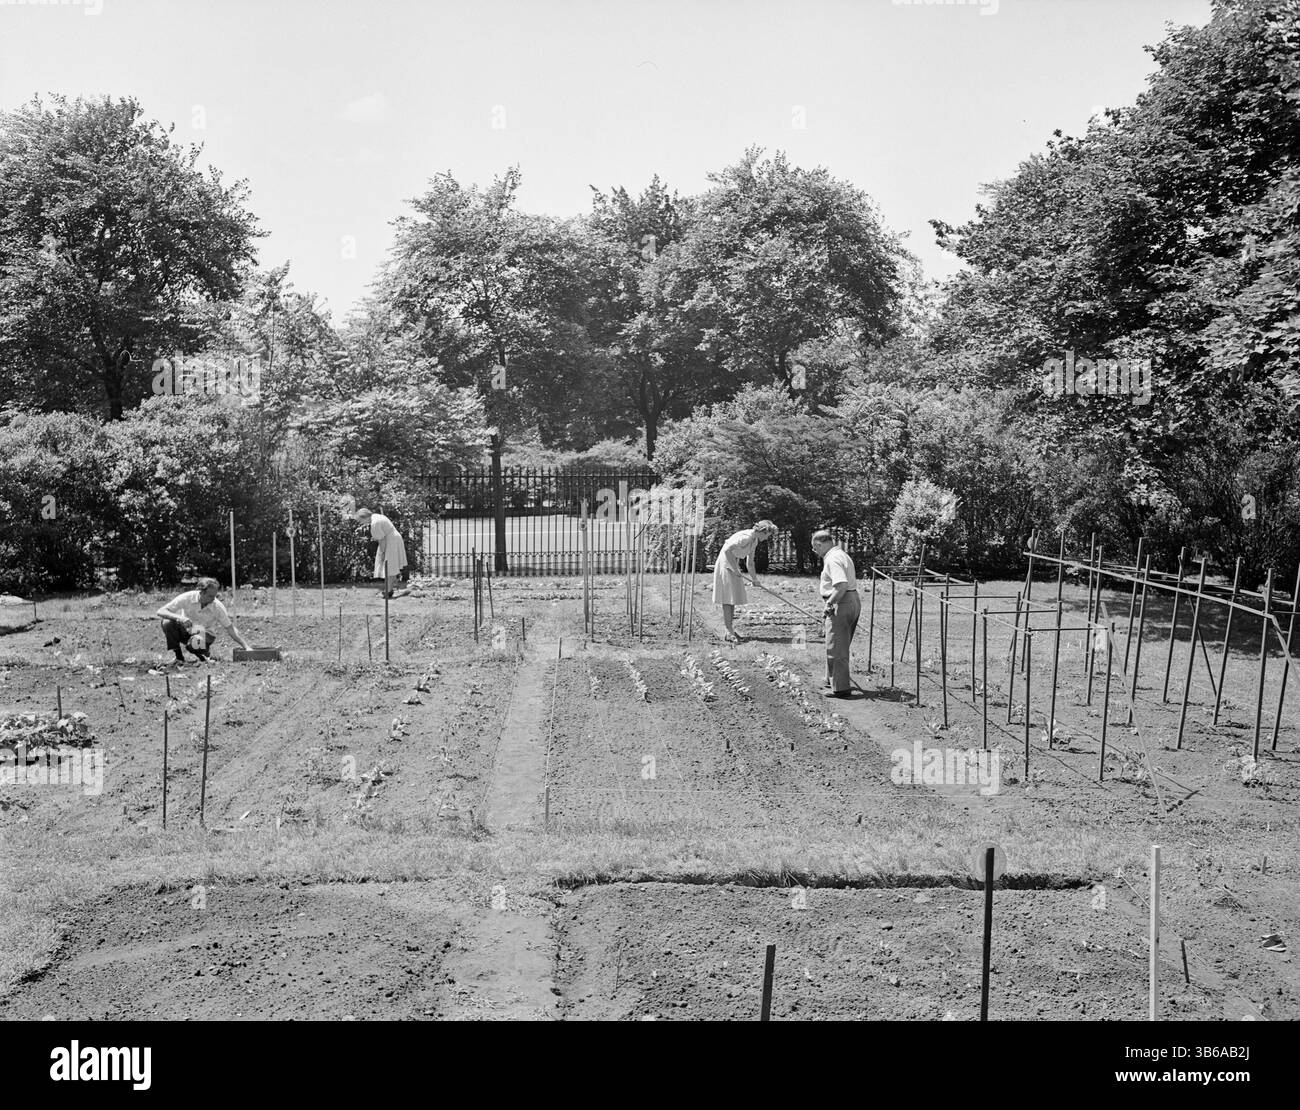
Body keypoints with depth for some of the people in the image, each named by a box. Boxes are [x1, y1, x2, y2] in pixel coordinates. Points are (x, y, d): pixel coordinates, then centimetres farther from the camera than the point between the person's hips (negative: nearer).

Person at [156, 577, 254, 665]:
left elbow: (231, 629, -14)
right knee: (167, 623, -30)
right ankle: (179, 658, -13)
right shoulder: (188, 598, -21)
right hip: (186, 630, 1)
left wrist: (247, 647, -24)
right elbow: (160, 612, -23)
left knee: (194, 644, -37)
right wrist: (179, 618, -42)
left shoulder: (218, 606, -20)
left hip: (203, 634, -1)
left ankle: (205, 653, 1)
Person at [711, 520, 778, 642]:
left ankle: (730, 630, 14)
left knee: (733, 599, 10)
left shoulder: (754, 540, 9)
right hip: (726, 565, -10)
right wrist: (735, 569, -24)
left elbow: (750, 563, 17)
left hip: (734, 566, 10)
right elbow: (727, 550, -29)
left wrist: (754, 579, 10)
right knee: (727, 599, -10)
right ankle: (729, 633, -11)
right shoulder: (746, 537, -21)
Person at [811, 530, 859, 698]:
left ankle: (840, 688, 1)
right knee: (840, 646, 21)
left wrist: (829, 604, -20)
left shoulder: (833, 559, -17)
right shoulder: (842, 554, 16)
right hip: (853, 602, 11)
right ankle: (832, 680, 33)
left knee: (836, 648, -3)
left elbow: (842, 585, -28)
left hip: (840, 605, -11)